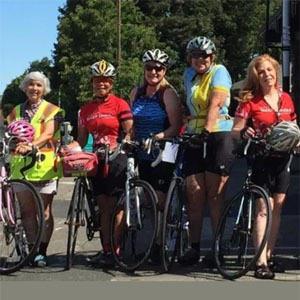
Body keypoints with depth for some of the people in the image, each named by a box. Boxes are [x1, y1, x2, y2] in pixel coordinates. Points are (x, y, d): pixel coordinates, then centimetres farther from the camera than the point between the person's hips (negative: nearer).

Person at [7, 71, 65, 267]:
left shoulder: (52, 111, 1)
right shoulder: (16, 111, 17)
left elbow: (48, 134, -15)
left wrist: (31, 145, -32)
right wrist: (13, 144, -7)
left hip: (44, 166, -4)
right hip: (21, 166, 4)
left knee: (44, 211, -1)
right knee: (26, 211, 6)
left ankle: (42, 252, 6)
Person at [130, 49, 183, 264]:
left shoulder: (168, 93, -6)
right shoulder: (136, 93, 13)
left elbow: (176, 127, -12)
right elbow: (131, 124, 18)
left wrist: (159, 137, -26)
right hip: (142, 155, 6)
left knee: (159, 200, -9)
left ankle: (159, 246, -1)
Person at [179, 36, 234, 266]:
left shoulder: (219, 72, -2)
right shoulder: (189, 75, 17)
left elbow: (215, 103, -17)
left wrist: (207, 129, -30)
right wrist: (188, 129, 6)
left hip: (218, 136, -5)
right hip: (194, 138, 5)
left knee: (215, 196, -3)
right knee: (194, 196, 0)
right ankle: (194, 248, 6)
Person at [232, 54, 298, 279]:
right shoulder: (250, 101, -4)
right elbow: (234, 131, -6)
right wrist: (243, 133, -28)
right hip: (260, 159, -5)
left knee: (277, 208, 7)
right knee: (263, 209, -9)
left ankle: (269, 256, 18)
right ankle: (261, 263, -7)